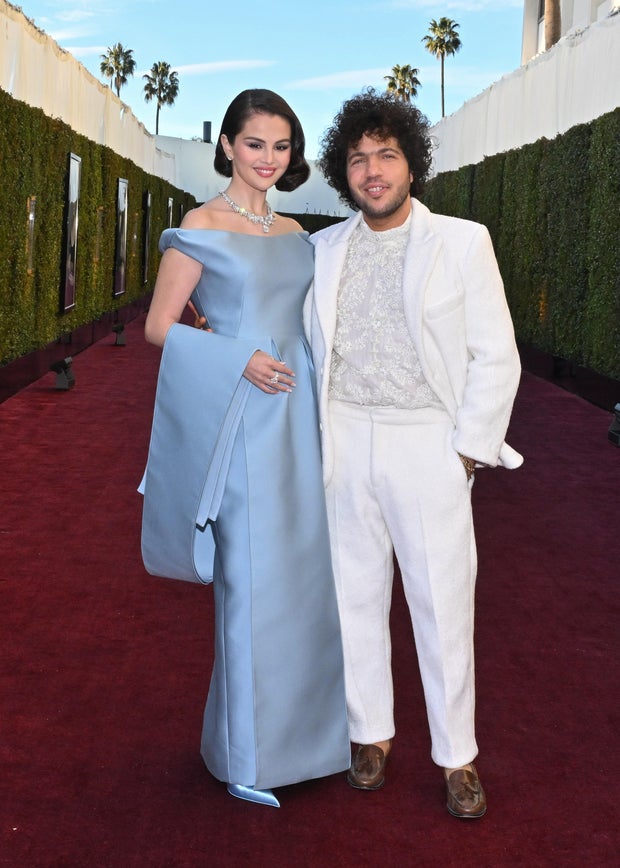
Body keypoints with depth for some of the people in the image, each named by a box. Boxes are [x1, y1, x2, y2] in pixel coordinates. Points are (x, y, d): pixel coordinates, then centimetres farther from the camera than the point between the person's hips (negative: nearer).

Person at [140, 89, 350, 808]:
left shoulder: (293, 233, 14)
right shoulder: (201, 227, -5)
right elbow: (160, 326, -7)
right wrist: (240, 359, -18)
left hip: (299, 418, 6)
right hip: (242, 423, -6)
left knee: (303, 571, 11)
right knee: (252, 577, 0)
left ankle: (299, 723, 29)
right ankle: (248, 753, 16)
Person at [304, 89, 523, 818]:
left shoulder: (461, 243, -2)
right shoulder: (326, 249, 8)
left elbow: (496, 357, -2)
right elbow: (304, 341, 18)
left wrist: (468, 451, -7)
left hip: (427, 444, -3)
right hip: (343, 443, 3)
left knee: (443, 602, 1)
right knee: (356, 593, 11)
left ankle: (456, 757, 16)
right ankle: (371, 732, 28)